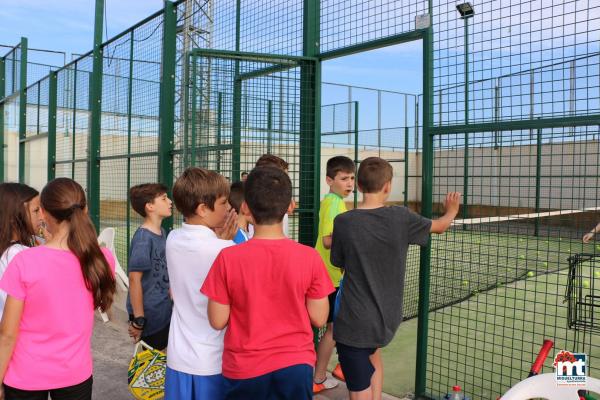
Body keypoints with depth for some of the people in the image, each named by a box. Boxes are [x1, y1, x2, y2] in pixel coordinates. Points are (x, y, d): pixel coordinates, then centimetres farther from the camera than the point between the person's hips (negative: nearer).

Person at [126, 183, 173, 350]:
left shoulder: (161, 233, 5)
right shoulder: (143, 238, -20)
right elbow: (135, 278, -22)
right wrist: (138, 320, -20)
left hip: (164, 310, 8)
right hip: (149, 315, -8)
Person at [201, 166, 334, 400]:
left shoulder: (228, 259, -16)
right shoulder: (309, 257, -14)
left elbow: (218, 321, -9)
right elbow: (319, 318, -7)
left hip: (244, 369, 0)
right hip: (295, 366, 1)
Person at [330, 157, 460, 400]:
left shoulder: (343, 222, -12)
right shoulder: (401, 217, -8)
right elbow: (440, 226, 12)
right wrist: (451, 211, 33)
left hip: (353, 321, -3)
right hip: (387, 318, 3)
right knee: (373, 355, 34)